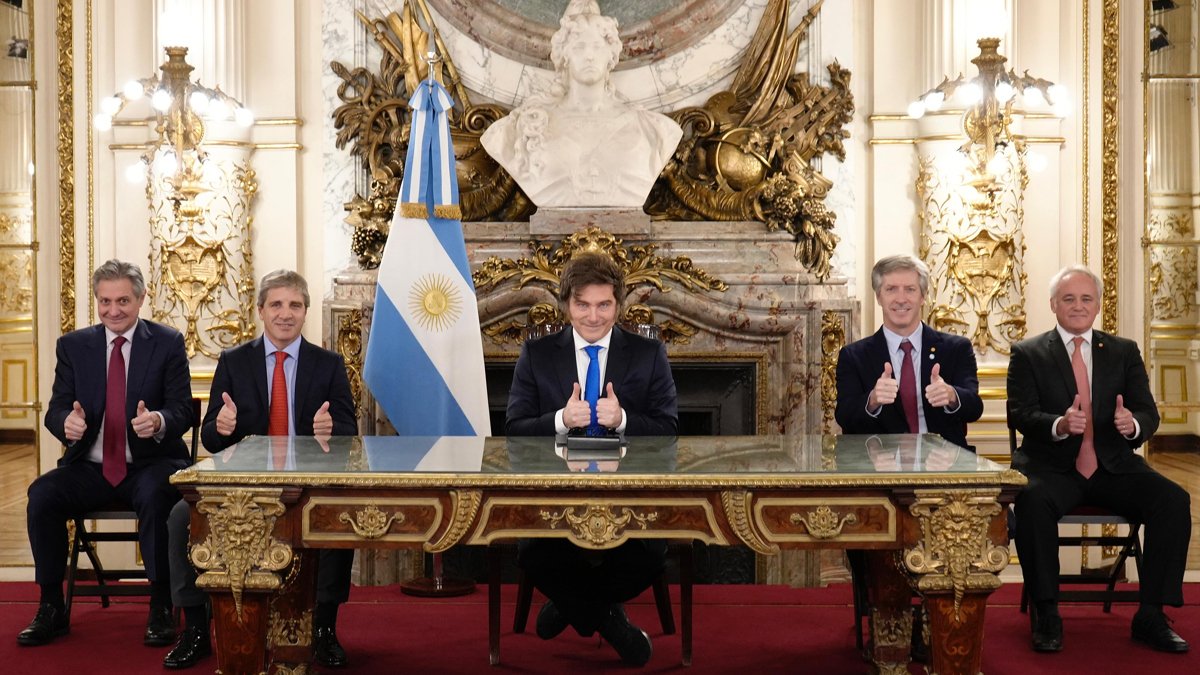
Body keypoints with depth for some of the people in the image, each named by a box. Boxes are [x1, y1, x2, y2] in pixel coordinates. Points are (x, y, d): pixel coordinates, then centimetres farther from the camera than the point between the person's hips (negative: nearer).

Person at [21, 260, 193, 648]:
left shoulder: (168, 343, 2)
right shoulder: (73, 346, 9)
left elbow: (182, 410, -4)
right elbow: (56, 409, 4)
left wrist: (159, 421, -29)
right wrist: (67, 421, -22)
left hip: (149, 465, -3)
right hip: (89, 468, 3)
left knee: (156, 496, -35)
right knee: (41, 494, -25)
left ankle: (160, 608, -20)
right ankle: (51, 608, -12)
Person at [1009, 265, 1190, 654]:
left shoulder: (1124, 352, 13)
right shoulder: (1028, 354, 5)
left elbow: (1149, 414, 5)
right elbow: (1020, 414, -6)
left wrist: (1133, 424, -21)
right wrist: (1059, 424, -29)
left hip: (1114, 468, 3)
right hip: (1053, 468, -3)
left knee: (1174, 500, -22)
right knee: (1033, 500, -35)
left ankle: (1151, 616, -12)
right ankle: (1046, 615, -21)